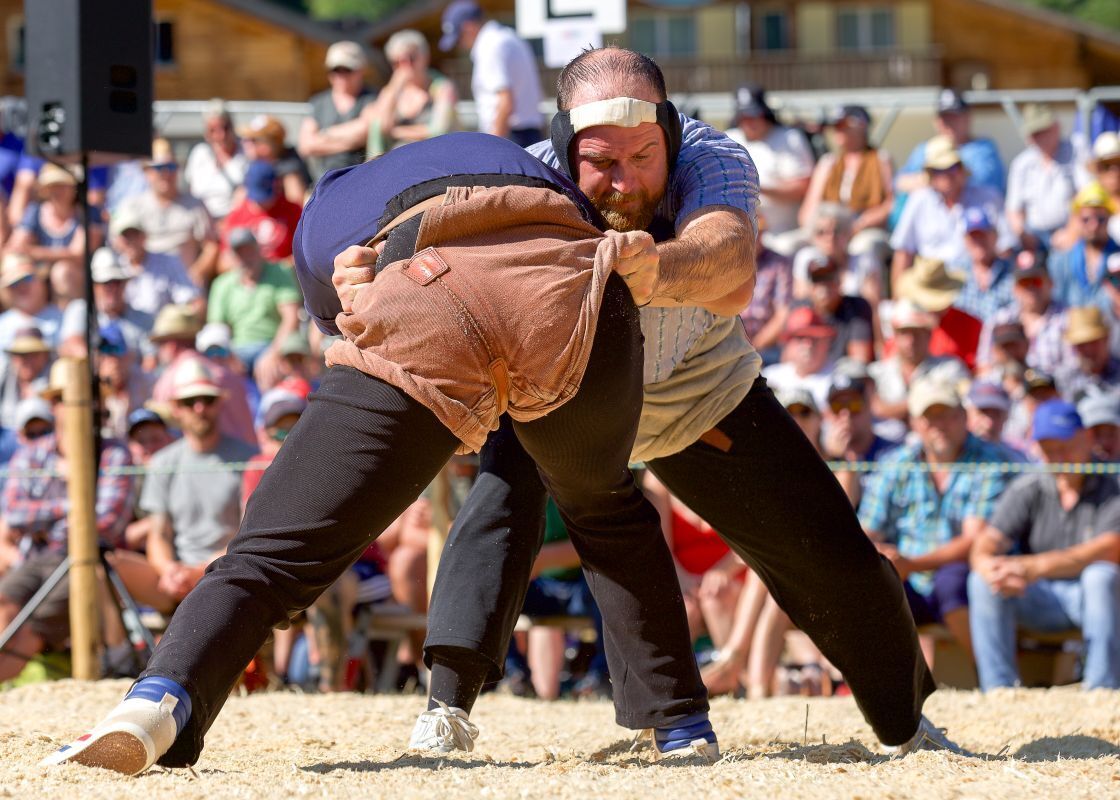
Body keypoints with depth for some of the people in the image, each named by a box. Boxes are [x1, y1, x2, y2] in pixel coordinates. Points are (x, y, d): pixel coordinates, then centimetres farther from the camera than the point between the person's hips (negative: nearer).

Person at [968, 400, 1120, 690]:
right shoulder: (1027, 489, 1)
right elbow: (983, 549, -7)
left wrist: (1035, 567, -36)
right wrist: (992, 568, -35)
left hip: (1094, 600, -3)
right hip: (1041, 601, 3)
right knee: (982, 581, -21)